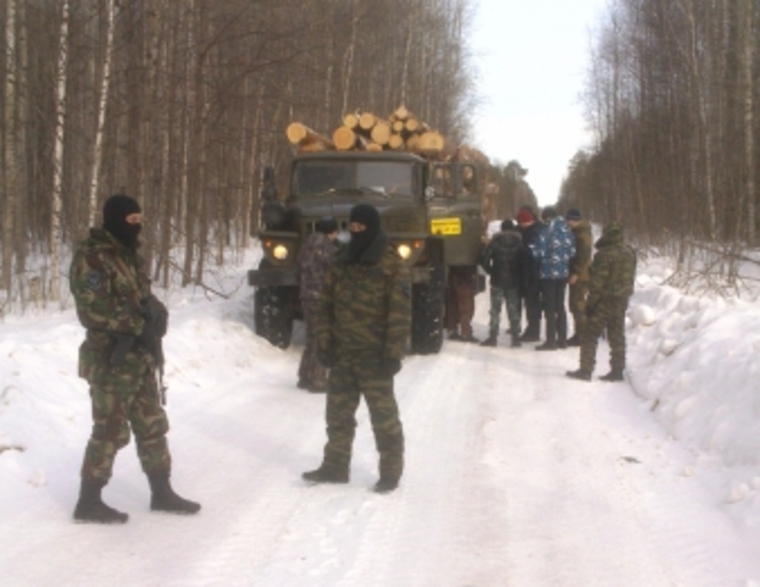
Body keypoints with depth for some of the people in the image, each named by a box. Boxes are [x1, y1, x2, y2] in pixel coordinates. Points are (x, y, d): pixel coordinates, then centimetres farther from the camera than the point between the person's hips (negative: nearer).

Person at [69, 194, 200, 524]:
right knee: (110, 430, -3)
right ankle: (88, 502, 7)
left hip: (140, 359, 9)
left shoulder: (126, 255, 14)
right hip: (112, 362, -9)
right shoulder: (90, 258, -15)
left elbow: (142, 298, 19)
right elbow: (94, 309, -22)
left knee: (152, 426, 14)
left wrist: (152, 312, -5)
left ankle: (162, 493, 25)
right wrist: (139, 324, -20)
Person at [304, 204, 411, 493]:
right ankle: (335, 466, 23)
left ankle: (391, 471, 10)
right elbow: (325, 304, 12)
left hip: (374, 357, -6)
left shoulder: (392, 266, -9)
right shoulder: (343, 263, 9)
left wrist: (393, 355, -16)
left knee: (383, 415, 0)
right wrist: (324, 343, 4)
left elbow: (400, 314, -13)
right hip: (342, 354, 6)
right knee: (338, 413, 12)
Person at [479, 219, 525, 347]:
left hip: (497, 281, -1)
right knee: (514, 310, 6)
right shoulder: (519, 243, -1)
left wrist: (491, 272, 6)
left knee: (495, 310, 3)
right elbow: (525, 261, -3)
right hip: (514, 282, 2)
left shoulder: (495, 242, -4)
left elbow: (484, 260, -8)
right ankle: (515, 338, 5)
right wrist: (520, 275, 10)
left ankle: (493, 337, 0)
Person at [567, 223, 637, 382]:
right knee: (617, 337, 13)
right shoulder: (630, 253, 6)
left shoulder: (604, 254, -20)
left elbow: (597, 281, -19)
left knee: (589, 336, 0)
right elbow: (630, 278, 14)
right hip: (622, 301, 8)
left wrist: (590, 302, -13)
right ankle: (617, 370, 15)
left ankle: (586, 370, -1)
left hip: (604, 301, -8)